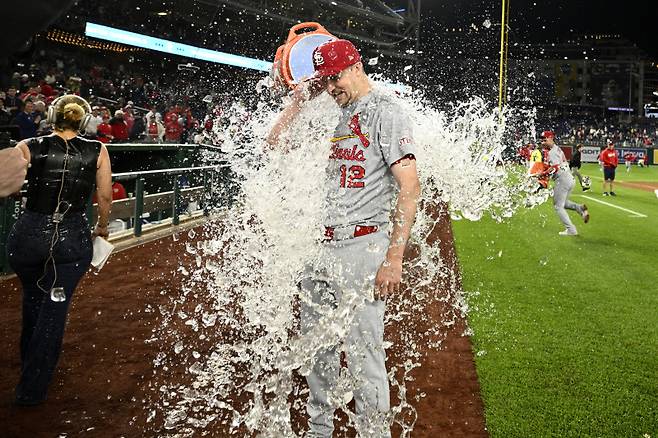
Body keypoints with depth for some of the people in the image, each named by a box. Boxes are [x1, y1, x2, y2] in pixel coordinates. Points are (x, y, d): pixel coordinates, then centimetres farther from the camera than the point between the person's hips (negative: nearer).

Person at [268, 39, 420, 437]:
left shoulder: (386, 112, -7)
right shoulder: (334, 115, 16)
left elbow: (410, 187, -16)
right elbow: (277, 142, 20)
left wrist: (394, 258, -22)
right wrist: (301, 99, 9)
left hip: (362, 247, -8)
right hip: (320, 246, 8)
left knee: (364, 355, -5)